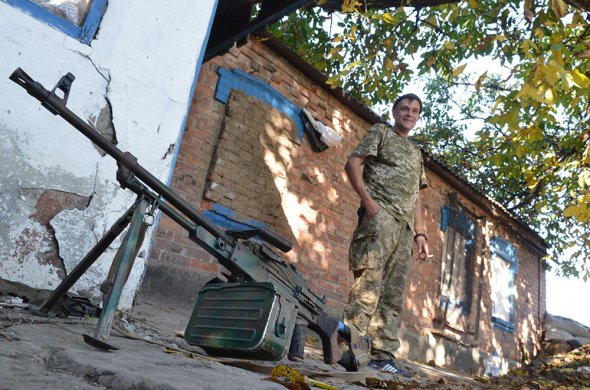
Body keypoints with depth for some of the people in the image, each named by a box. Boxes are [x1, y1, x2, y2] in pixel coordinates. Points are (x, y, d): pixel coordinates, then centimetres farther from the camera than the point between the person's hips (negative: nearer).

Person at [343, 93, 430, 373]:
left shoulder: (416, 153, 30)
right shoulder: (381, 132, 12)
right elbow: (352, 164, 0)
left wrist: (420, 233, 15)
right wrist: (367, 199, -14)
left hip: (405, 225, 7)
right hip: (380, 215, -7)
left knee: (393, 294, 2)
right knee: (369, 281, -18)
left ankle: (382, 354, 5)